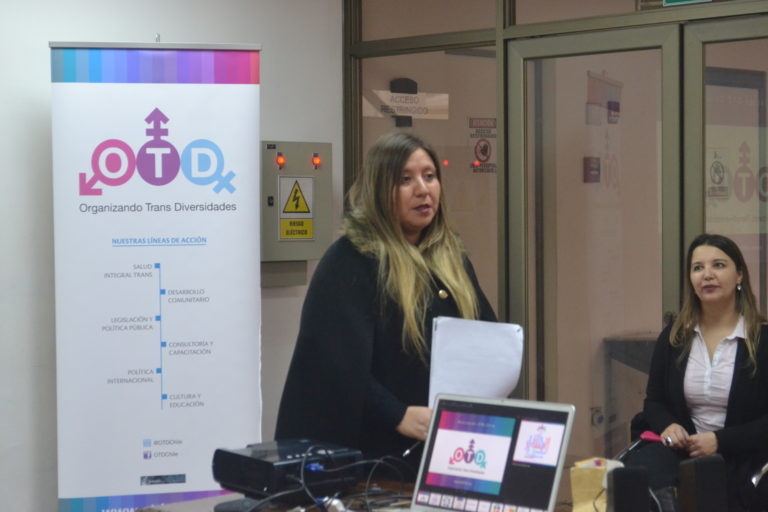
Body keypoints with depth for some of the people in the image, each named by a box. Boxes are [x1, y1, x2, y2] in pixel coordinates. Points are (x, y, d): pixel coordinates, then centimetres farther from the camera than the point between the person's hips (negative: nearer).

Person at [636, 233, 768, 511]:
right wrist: (668, 425, -7)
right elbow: (654, 401, 16)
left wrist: (720, 441, -18)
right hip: (682, 448, 3)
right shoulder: (673, 336, 12)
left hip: (740, 456, -2)